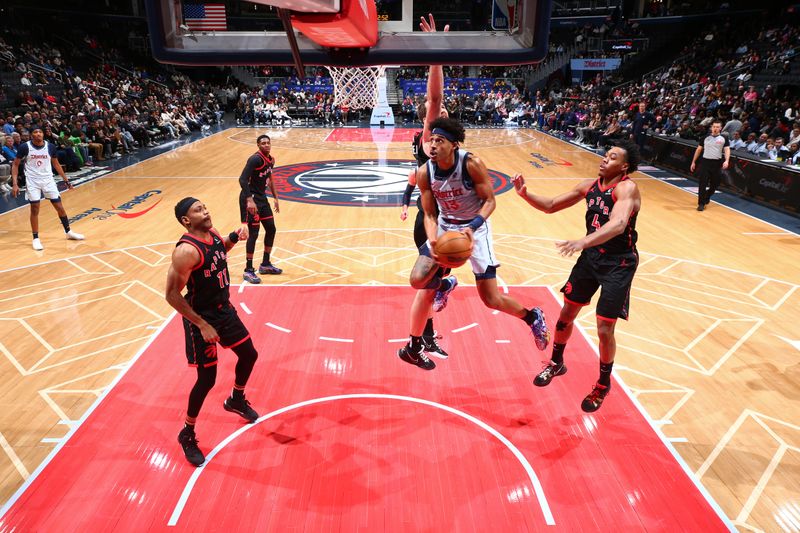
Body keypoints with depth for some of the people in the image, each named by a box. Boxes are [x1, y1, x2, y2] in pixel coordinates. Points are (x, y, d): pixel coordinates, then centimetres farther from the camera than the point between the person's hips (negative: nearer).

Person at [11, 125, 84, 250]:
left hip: (48, 180, 2)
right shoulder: (25, 147, -10)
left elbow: (56, 164, 12)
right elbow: (15, 165, -2)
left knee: (60, 207, 5)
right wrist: (14, 184, -10)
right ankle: (36, 239, 9)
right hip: (32, 182, -2)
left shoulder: (50, 147, -3)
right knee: (34, 209, -1)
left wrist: (66, 180, 11)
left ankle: (68, 232, 23)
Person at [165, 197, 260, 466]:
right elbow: (172, 295, -25)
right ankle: (187, 435, 24)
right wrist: (202, 325, -22)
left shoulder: (213, 233, -3)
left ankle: (236, 400, 47)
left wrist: (234, 237, 0)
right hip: (202, 318, -8)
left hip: (224, 309, 8)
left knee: (249, 355, 19)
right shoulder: (186, 251, -27)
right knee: (207, 379, 0)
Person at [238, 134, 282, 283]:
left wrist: (275, 198, 23)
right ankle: (248, 270, 1)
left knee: (271, 229, 12)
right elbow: (242, 180, -24)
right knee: (254, 233, -8)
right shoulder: (255, 159, -18)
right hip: (250, 199, -9)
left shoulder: (271, 160, 9)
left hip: (262, 198, 9)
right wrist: (249, 200, -32)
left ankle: (265, 264, 26)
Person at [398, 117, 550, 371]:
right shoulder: (424, 172, -12)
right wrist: (433, 240, -26)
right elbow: (429, 214, -6)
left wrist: (472, 227, -34)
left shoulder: (472, 164, -24)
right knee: (419, 280, -12)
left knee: (491, 299, -4)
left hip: (475, 228, -4)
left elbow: (489, 201, -17)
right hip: (444, 226, 4)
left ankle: (533, 317, 26)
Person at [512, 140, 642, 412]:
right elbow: (550, 206, 7)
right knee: (566, 314, 13)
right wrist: (524, 193, -12)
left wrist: (582, 242, -55)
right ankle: (556, 363, 38)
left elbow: (618, 225, -40)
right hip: (591, 256, 7)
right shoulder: (589, 185, 1)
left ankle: (603, 384, 24)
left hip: (619, 264, -6)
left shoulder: (626, 188, -21)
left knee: (604, 330, -2)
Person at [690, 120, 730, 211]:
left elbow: (727, 150, -7)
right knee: (702, 184, -5)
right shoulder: (706, 137, 6)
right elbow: (699, 150, 13)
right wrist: (693, 162, 9)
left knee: (714, 185, 9)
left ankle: (706, 199, 33)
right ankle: (701, 203, 0)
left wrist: (726, 161, -24)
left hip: (717, 163, 0)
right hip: (705, 162, 0)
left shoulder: (724, 138, 2)